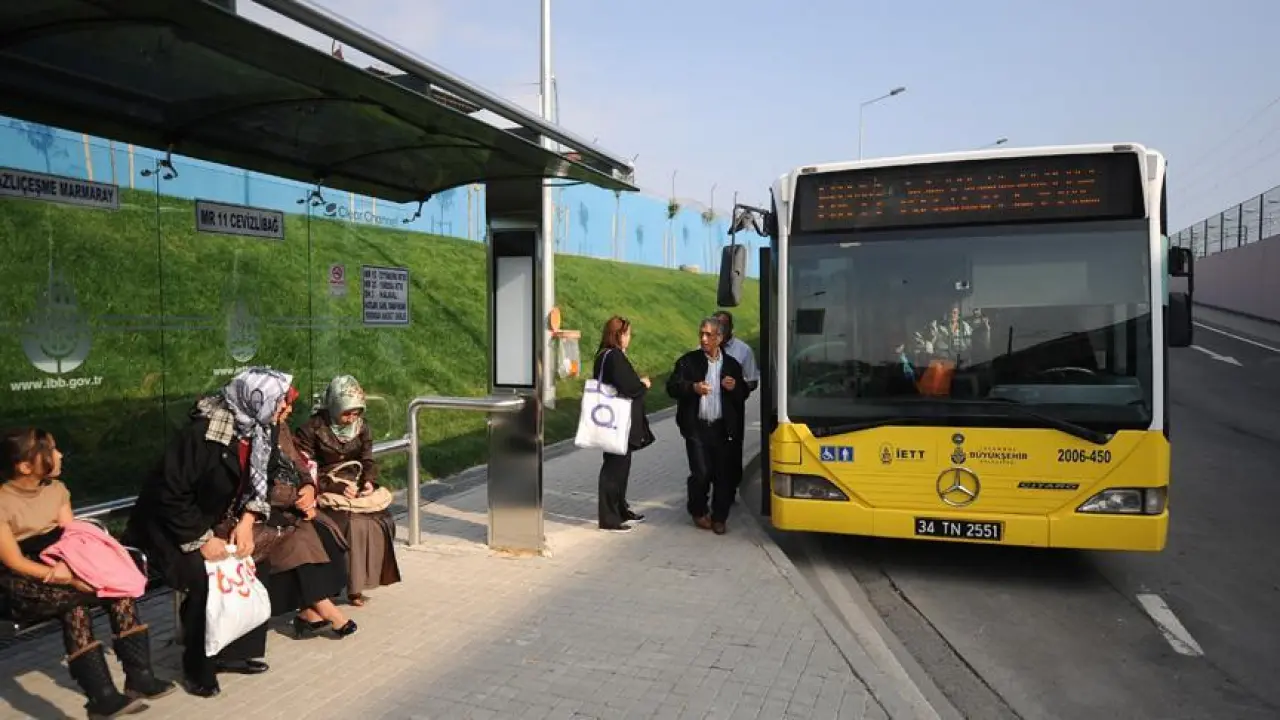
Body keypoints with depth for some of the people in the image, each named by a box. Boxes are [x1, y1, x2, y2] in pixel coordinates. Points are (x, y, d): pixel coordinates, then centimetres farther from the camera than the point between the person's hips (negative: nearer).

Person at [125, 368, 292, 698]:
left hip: (217, 522, 7)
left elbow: (260, 484, 3)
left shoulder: (259, 432, -7)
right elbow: (170, 494, -26)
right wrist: (201, 540, -23)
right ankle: (198, 668, -1)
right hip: (170, 525, -7)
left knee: (257, 566, -6)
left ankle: (235, 651, 11)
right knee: (206, 579, -22)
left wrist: (247, 522, -12)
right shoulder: (202, 433, -30)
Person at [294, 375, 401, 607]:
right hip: (325, 492, -5)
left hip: (355, 489, 5)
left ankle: (367, 577, -8)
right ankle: (353, 587, -16)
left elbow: (368, 461, 10)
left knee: (381, 519, -19)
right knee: (353, 523, -28)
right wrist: (338, 487, -23)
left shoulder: (361, 427, 7)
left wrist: (368, 481, -13)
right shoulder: (312, 429, -9)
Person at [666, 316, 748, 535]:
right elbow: (672, 386, -4)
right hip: (696, 427, -2)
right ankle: (698, 512, 20)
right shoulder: (688, 361, 3)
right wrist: (693, 388, -21)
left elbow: (743, 394, 14)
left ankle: (719, 518, 17)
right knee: (701, 473, -4)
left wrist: (734, 387, -9)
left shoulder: (731, 364, 10)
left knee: (723, 474, 3)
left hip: (722, 428, 2)